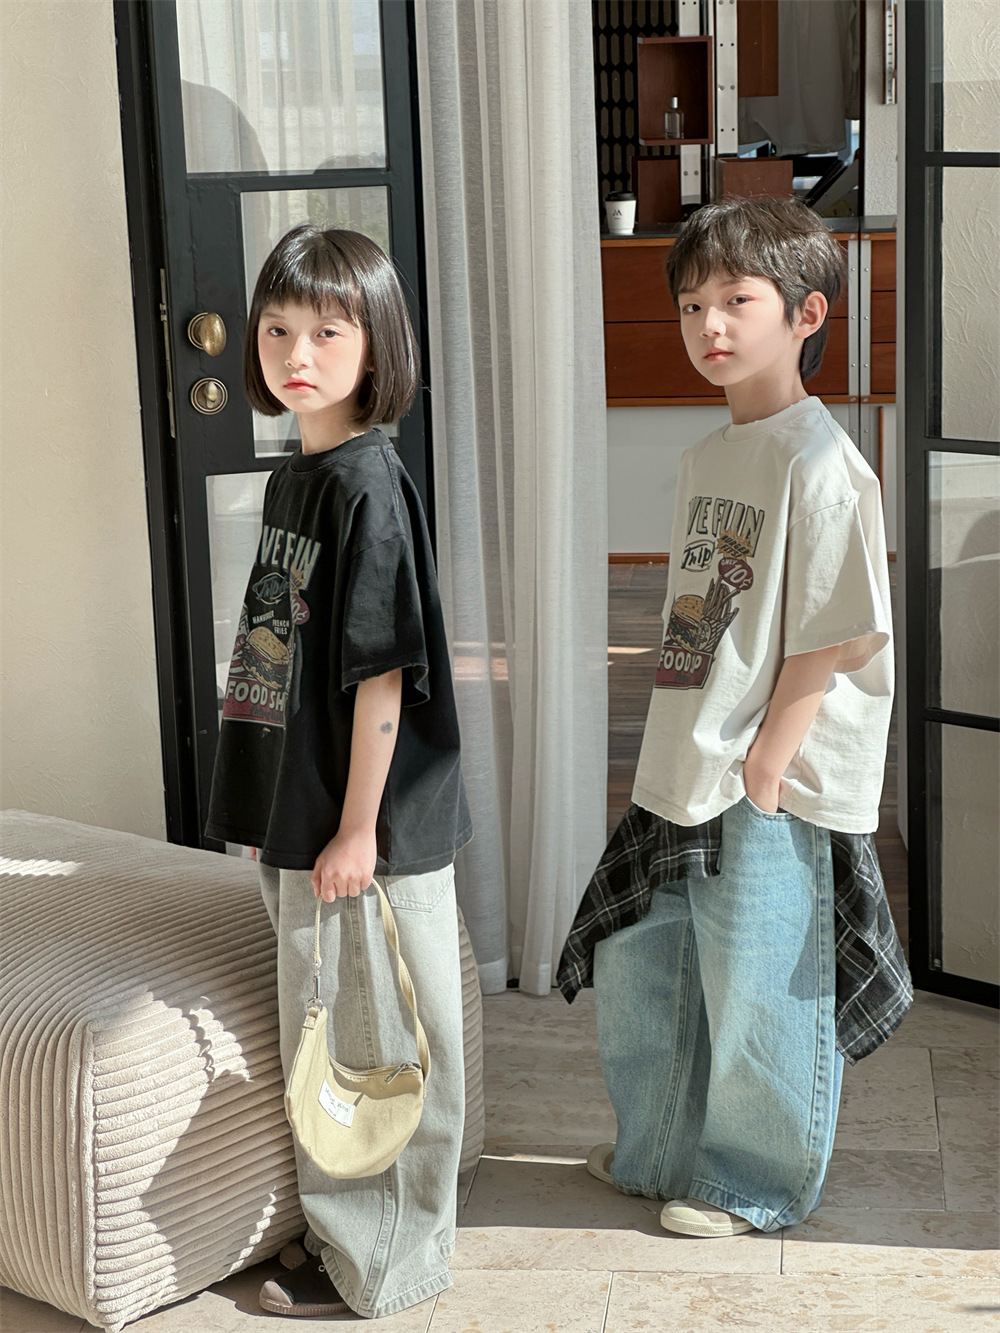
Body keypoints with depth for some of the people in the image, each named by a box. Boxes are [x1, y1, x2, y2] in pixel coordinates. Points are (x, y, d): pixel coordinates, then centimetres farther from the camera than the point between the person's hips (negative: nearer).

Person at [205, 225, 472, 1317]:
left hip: (372, 823, -9)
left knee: (381, 1042, 5)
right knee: (319, 1038, 19)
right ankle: (343, 1231, 34)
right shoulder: (292, 479, 9)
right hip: (296, 816, 9)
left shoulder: (368, 485, -17)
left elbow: (381, 674, -19)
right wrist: (269, 815, 17)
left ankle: (384, 1265, 19)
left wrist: (357, 829, -18)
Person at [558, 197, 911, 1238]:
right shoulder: (706, 458, 11)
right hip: (682, 780, 9)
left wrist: (765, 762, -17)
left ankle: (755, 1189, 26)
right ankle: (659, 1154, 39)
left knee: (758, 997, 5)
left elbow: (831, 638, -18)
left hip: (769, 796, -9)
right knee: (637, 967, 18)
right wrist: (678, 756, 13)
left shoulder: (819, 465, -16)